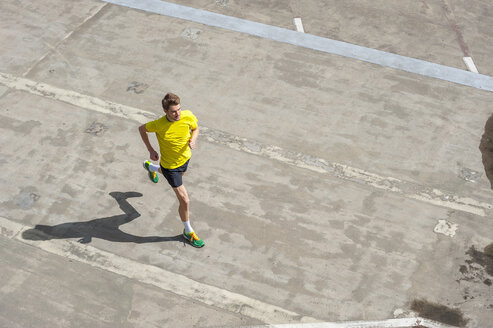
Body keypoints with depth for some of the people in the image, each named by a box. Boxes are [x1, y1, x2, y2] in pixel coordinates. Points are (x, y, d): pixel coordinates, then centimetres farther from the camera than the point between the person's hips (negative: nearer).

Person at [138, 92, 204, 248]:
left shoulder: (188, 116, -24)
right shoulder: (159, 124, -31)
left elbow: (195, 128, -1)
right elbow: (142, 128, -9)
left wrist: (193, 139, -23)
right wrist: (150, 150, -10)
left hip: (185, 158, 5)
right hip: (170, 165, -5)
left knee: (179, 175, 40)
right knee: (185, 201, -4)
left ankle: (151, 167, 70)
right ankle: (188, 232, 22)